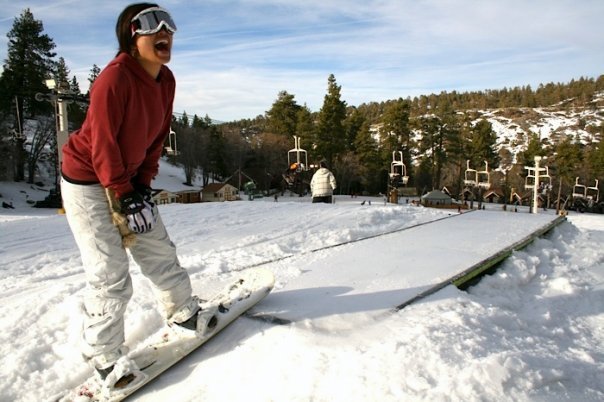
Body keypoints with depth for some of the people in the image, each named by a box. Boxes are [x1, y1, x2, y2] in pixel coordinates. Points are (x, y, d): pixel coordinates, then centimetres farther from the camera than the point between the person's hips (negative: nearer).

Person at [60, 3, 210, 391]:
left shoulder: (166, 80, -1)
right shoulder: (115, 78, -24)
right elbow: (103, 145, -23)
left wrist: (144, 183, -1)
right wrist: (122, 197, -19)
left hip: (129, 179, 7)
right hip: (87, 182, -7)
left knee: (160, 251, 13)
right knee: (111, 274, -7)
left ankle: (184, 311, 32)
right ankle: (104, 353, 13)